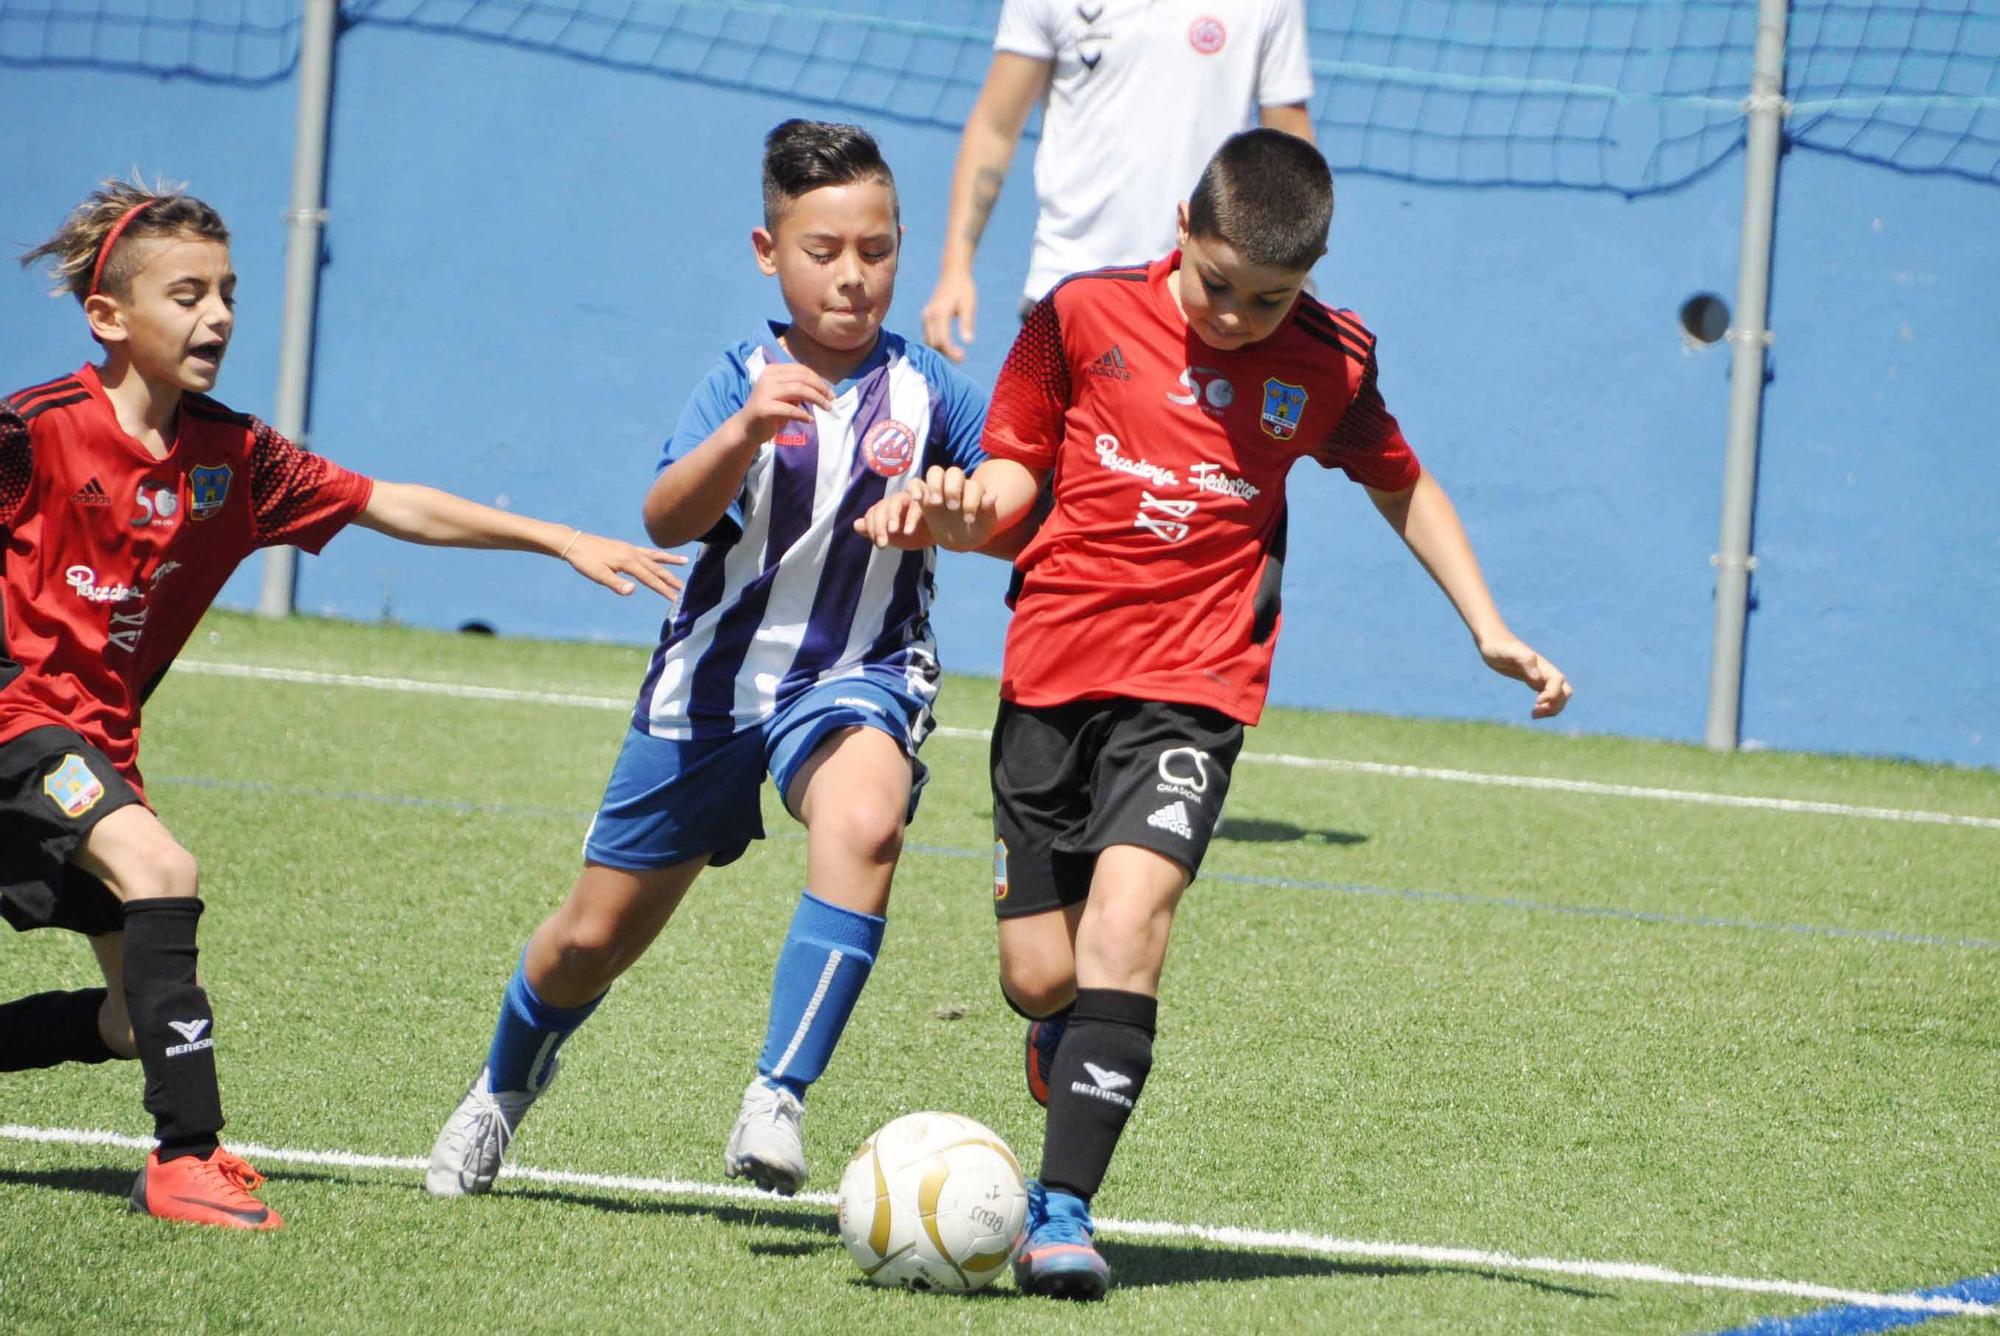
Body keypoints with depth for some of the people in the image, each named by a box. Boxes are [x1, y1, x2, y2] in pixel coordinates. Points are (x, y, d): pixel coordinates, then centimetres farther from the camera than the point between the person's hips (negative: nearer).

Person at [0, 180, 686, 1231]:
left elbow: (395, 507, 8)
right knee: (158, 871, -30)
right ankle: (186, 1155, -27)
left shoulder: (233, 457, 3)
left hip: (96, 739, 8)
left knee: (134, 1019, 9)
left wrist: (560, 540, 7)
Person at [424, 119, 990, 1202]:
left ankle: (779, 1098, -36)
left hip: (856, 676, -1)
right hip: (715, 676, 1)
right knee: (595, 937, 11)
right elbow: (667, 519, -24)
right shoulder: (745, 379, -9)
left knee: (865, 823, -37)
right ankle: (503, 1090, 44)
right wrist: (744, 434, -42)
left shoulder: (926, 392, -6)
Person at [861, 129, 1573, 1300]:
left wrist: (1489, 629, 15)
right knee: (1038, 977, 1)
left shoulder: (1329, 364, 3)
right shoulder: (1084, 316, -1)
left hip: (1193, 688, -1)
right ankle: (1073, 1036, 40)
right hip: (1052, 676, 1)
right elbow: (1017, 469, 8)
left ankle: (1063, 1210, -25)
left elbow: (1403, 487, 20)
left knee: (1127, 909, -24)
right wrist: (963, 512, -14)